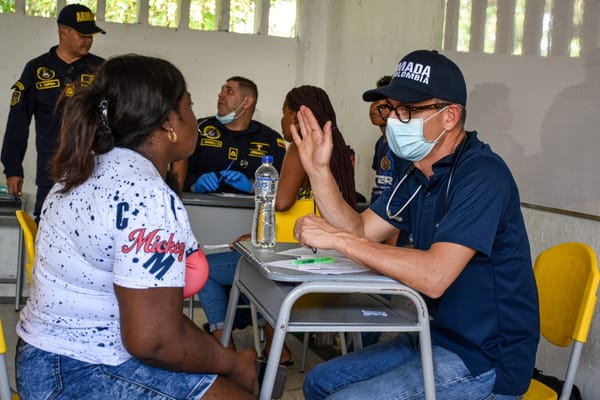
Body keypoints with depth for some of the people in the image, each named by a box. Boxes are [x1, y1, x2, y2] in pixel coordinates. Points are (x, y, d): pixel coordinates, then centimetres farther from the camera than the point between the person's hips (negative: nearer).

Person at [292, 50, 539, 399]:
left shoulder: (481, 174, -23)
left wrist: (338, 238, -27)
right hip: (434, 338, 9)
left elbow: (435, 275, -33)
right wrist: (320, 171, -4)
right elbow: (361, 232, 7)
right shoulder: (416, 176, 8)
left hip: (484, 361, -9)